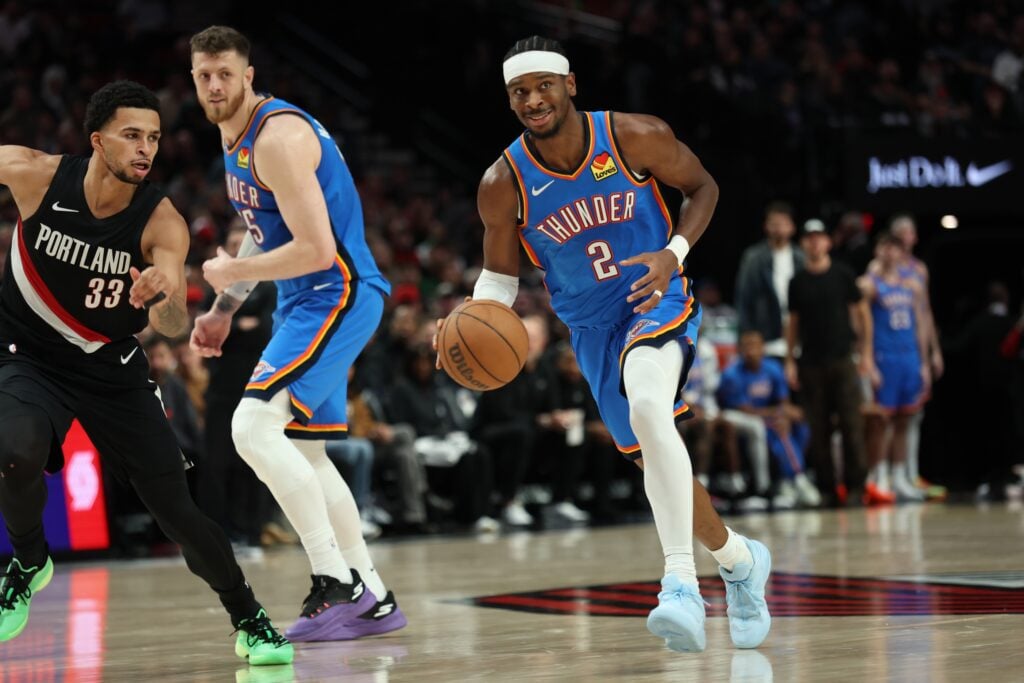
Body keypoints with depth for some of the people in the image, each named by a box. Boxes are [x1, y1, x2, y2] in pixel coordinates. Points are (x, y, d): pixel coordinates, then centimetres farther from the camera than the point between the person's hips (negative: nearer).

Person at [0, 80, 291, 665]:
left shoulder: (162, 222, -21)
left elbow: (175, 327, -30)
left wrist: (163, 293, -52)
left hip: (112, 367, 1)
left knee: (179, 510, 0)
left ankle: (251, 623, 22)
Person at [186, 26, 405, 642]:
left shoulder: (279, 136, -19)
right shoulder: (236, 139, 13)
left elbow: (315, 249, -25)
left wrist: (231, 273, -12)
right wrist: (224, 309, 20)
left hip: (337, 295, -11)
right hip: (305, 304, 11)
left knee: (253, 426, -23)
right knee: (303, 453, 15)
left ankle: (338, 585, -20)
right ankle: (373, 600, 20)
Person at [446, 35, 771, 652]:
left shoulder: (635, 137, -16)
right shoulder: (503, 184, -11)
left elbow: (704, 188, -1)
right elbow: (500, 274, 2)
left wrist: (674, 253, -18)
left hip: (657, 299, -4)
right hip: (591, 326, 4)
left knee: (648, 409, -34)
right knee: (656, 459, 11)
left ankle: (681, 582, -34)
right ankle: (740, 560, 38)